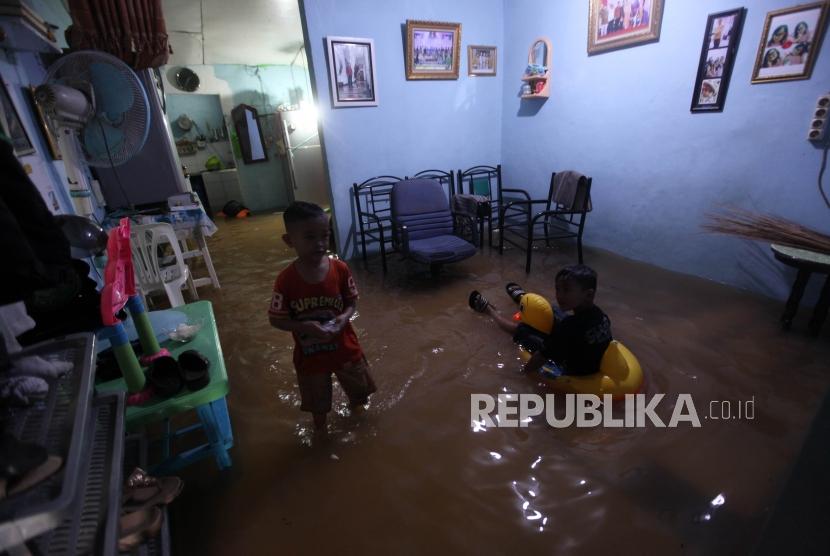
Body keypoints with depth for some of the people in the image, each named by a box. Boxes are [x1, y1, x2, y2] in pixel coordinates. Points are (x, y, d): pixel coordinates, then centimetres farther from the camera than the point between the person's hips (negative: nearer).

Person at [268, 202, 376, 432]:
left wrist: (344, 317, -24)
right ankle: (321, 431, 55)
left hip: (344, 346, 2)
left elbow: (352, 301, -4)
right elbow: (276, 319, -13)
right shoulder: (286, 280, -22)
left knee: (358, 390, 27)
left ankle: (357, 412, 61)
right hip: (310, 353, -1)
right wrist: (304, 327, -28)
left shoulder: (340, 269, -17)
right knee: (318, 401, 24)